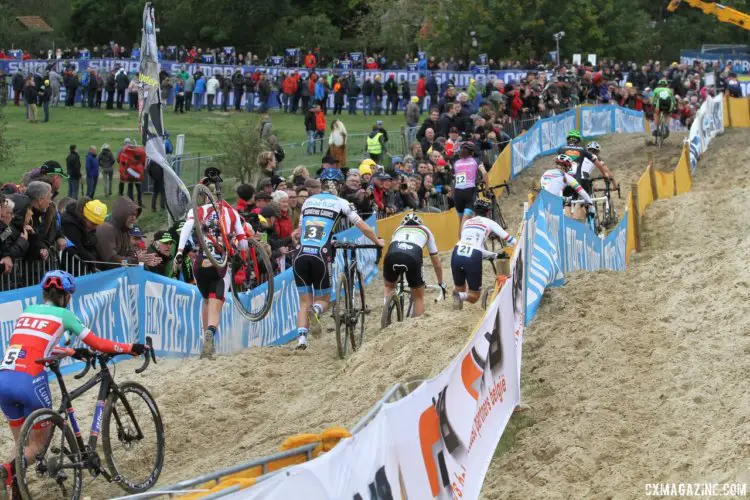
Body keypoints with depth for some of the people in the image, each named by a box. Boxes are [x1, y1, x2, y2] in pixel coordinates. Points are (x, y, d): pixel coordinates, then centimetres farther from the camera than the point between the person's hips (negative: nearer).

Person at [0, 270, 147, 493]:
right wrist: (131, 348, 23)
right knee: (37, 443, 12)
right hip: (28, 381, -5)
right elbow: (96, 343, 11)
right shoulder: (62, 314, 9)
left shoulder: (27, 311, 23)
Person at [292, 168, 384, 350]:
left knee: (305, 302, 12)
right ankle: (316, 311, -24)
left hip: (300, 255, 3)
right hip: (320, 256, -3)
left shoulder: (308, 201, 17)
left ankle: (301, 337, -9)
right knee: (323, 299, 12)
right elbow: (364, 227, 11)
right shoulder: (340, 203, 7)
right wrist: (378, 241, 28)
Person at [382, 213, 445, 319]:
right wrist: (441, 283, 49)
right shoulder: (425, 230, 36)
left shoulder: (399, 229, 39)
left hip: (392, 255, 1)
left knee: (388, 286, 32)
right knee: (419, 297, 19)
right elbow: (436, 262, 38)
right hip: (412, 258, -1)